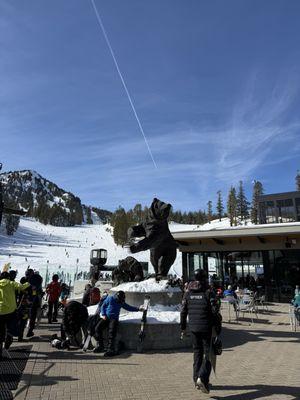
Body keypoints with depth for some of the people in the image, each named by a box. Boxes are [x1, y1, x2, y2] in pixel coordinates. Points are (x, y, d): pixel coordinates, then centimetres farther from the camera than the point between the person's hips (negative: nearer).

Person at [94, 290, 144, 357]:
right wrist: (103, 314, -6)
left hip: (114, 319, 0)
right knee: (98, 328, -20)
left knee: (112, 332, -25)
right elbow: (103, 306, 7)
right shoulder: (110, 298, 1)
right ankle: (100, 345, -5)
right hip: (105, 317, 0)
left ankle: (111, 349, -23)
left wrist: (138, 309, 13)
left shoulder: (121, 302, 11)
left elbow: (129, 307, 19)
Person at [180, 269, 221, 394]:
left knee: (197, 352, 17)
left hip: (193, 327, 5)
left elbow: (183, 312, 5)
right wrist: (218, 328, -3)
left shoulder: (188, 293, 2)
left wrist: (183, 328, 12)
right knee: (208, 353, 4)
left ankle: (197, 380, 23)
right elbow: (215, 312, -12)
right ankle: (202, 378, -12)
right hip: (206, 327, -4)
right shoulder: (208, 292, -11)